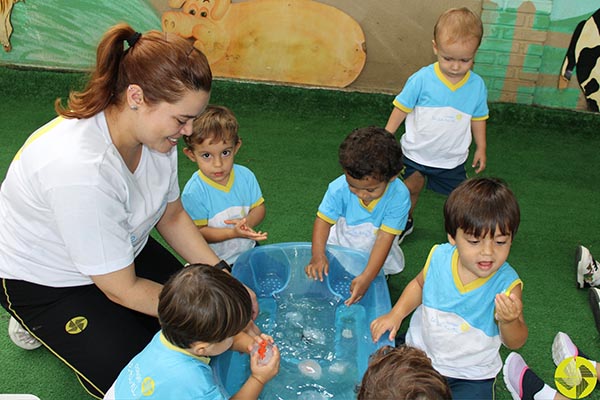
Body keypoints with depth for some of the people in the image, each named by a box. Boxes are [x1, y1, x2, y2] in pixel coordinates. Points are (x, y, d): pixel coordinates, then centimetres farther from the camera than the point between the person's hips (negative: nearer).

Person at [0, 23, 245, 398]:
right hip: (43, 280, -6)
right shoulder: (80, 169, -40)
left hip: (120, 250, 7)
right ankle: (39, 325, 11)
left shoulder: (154, 130, -17)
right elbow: (123, 289, -29)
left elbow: (172, 216, -1)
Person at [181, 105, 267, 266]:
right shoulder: (193, 192, -20)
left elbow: (259, 207, 2)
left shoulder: (246, 176, -6)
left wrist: (247, 223, -20)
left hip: (248, 251, 3)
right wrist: (233, 233, -30)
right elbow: (198, 232, -18)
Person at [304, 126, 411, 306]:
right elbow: (323, 220, -17)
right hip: (341, 244, 1)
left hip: (374, 255, 0)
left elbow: (384, 238, -30)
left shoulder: (399, 196, -30)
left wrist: (366, 277, -37)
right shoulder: (339, 188, -25)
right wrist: (318, 255, -33)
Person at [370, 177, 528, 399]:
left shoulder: (506, 284, -22)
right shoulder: (440, 257, -15)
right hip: (420, 351, 2)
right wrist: (396, 314, -5)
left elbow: (515, 343, -15)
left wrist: (509, 322, -36)